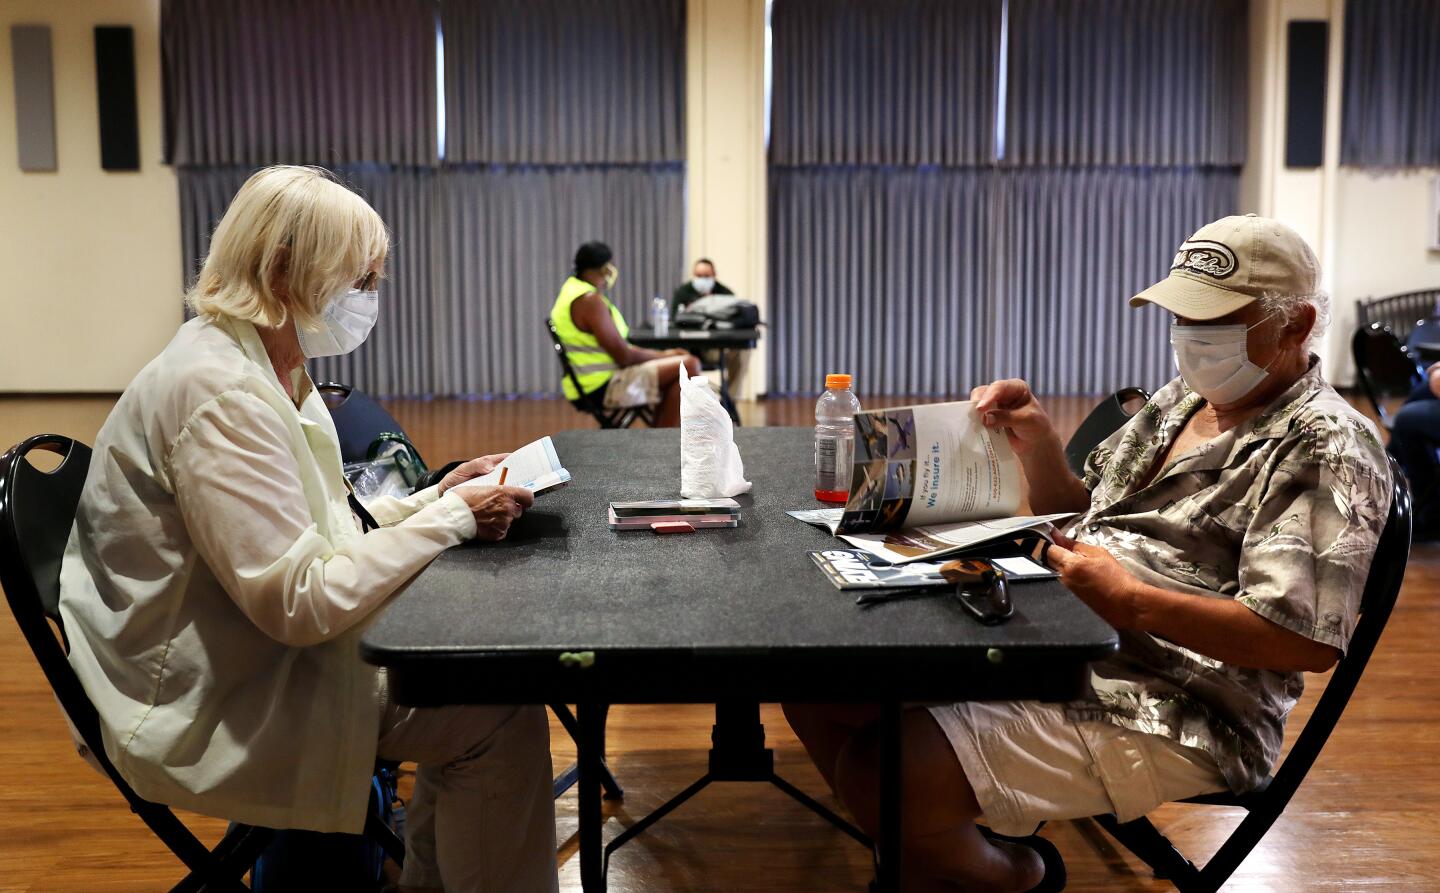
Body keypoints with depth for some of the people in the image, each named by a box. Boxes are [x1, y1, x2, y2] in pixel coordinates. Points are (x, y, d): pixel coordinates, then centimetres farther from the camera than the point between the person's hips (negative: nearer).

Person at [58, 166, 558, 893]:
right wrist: (454, 516, -19)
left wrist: (436, 497, -2)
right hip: (209, 711, -10)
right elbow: (303, 603, -26)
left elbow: (320, 532, 11)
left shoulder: (269, 369, 7)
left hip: (257, 659, 10)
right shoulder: (221, 394, -24)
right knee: (502, 719, -13)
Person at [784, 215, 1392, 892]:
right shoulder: (1182, 400, 16)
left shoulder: (1327, 449, -10)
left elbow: (1308, 641, -20)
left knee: (882, 772, -25)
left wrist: (1129, 601, -21)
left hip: (1172, 717, -9)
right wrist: (1036, 443, 2)